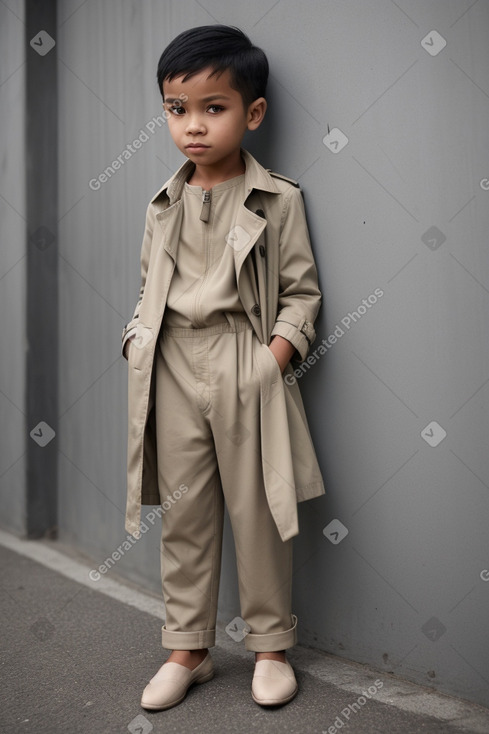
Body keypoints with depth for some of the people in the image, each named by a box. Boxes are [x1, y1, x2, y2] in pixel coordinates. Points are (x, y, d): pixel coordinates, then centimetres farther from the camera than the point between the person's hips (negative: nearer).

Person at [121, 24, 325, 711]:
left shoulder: (278, 199, -2)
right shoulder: (165, 205, 10)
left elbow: (302, 292, -1)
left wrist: (275, 355, -14)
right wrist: (137, 339, 2)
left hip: (247, 370, -3)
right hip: (174, 369, 4)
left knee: (257, 511, 5)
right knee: (183, 513, 10)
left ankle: (271, 644, 25)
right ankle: (188, 648, 26)